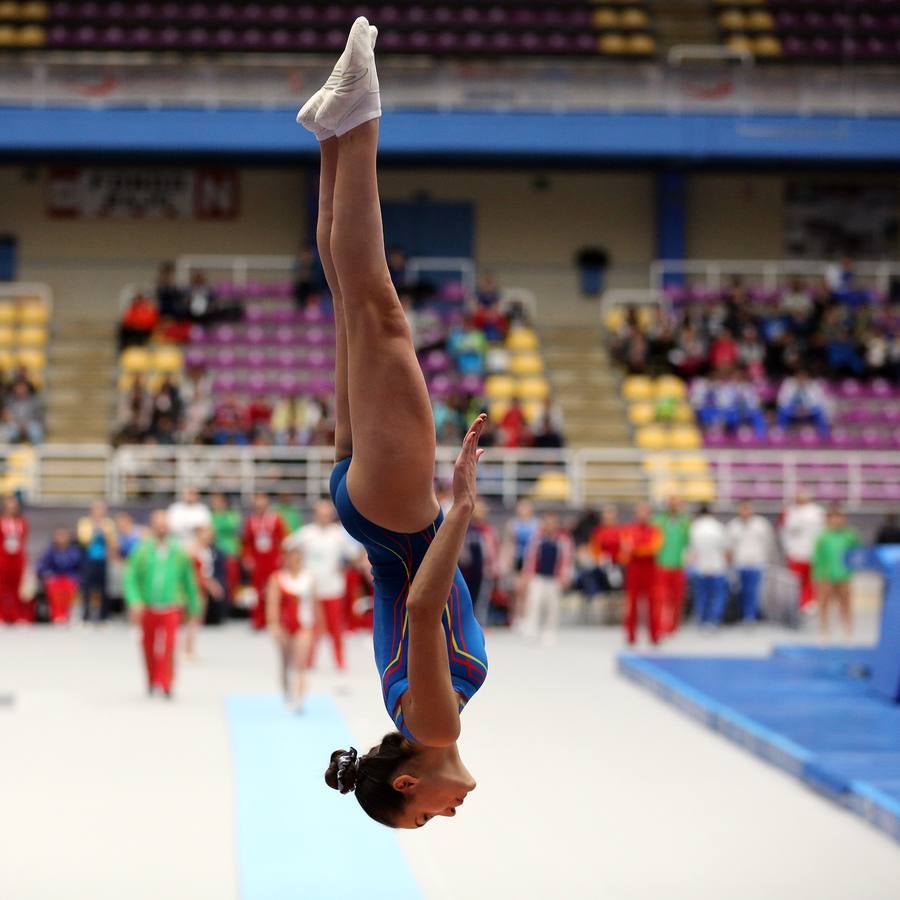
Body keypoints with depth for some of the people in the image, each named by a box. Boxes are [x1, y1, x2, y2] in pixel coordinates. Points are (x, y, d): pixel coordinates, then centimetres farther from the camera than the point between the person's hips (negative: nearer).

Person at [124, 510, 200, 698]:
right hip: (147, 608, 1)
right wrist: (135, 601, -20)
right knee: (149, 649, 11)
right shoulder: (142, 551, -2)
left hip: (170, 608, -1)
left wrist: (193, 607, 14)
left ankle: (166, 684, -18)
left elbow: (188, 581, 10)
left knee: (168, 647, -17)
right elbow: (130, 578, -7)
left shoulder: (178, 552, 1)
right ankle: (152, 683, 30)